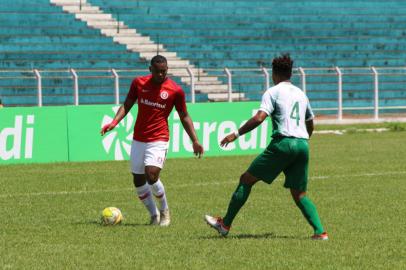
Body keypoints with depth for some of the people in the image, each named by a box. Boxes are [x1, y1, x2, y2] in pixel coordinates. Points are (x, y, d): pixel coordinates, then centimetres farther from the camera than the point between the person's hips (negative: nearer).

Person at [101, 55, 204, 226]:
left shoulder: (175, 90, -5)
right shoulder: (139, 83, 2)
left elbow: (184, 117, 4)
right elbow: (127, 105, 12)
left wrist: (195, 141, -1)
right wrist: (114, 122, -6)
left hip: (158, 140, -4)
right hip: (138, 140, 4)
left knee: (152, 176, -20)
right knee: (138, 181, 4)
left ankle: (164, 211, 5)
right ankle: (154, 215, 22)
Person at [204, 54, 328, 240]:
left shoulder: (273, 92, 1)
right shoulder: (301, 94, 20)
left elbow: (259, 118, -13)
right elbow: (310, 124, 29)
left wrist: (237, 134, -9)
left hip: (282, 143, -6)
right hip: (302, 145, 6)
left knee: (247, 179, 5)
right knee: (299, 195, 10)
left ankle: (225, 225, 7)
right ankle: (320, 231, -8)